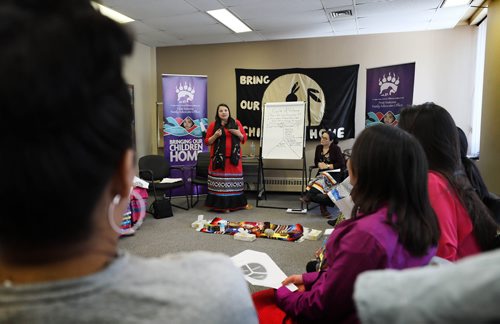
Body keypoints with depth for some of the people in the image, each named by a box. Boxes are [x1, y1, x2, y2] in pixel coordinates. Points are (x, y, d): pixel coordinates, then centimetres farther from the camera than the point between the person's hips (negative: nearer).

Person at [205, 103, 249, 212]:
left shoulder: (236, 123, 9)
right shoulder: (213, 125, 4)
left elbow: (244, 139, 12)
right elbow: (207, 142, 5)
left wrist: (238, 133, -7)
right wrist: (215, 135, -11)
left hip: (234, 157, 2)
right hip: (219, 158, -1)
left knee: (234, 180, 1)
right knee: (220, 182, -5)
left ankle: (235, 203, 13)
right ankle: (221, 205, 3)